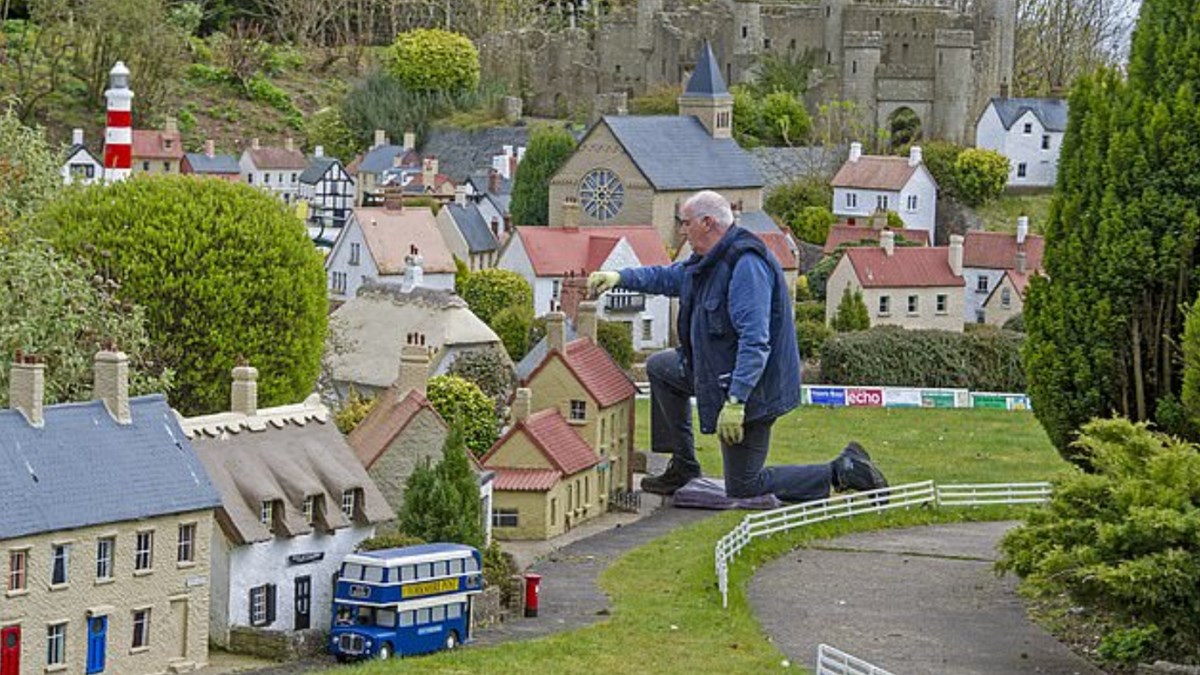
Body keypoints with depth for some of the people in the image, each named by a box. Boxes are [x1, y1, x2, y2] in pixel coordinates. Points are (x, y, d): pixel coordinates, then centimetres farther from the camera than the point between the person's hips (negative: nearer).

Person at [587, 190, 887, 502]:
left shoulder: (746, 265, -25)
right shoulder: (710, 260, 8)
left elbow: (755, 341, -31)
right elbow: (668, 277, 26)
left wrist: (735, 401, -34)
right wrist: (621, 277, 11)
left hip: (751, 388, -10)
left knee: (743, 488, -2)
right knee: (659, 367, 23)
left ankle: (844, 471, -1)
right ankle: (683, 468, 22)